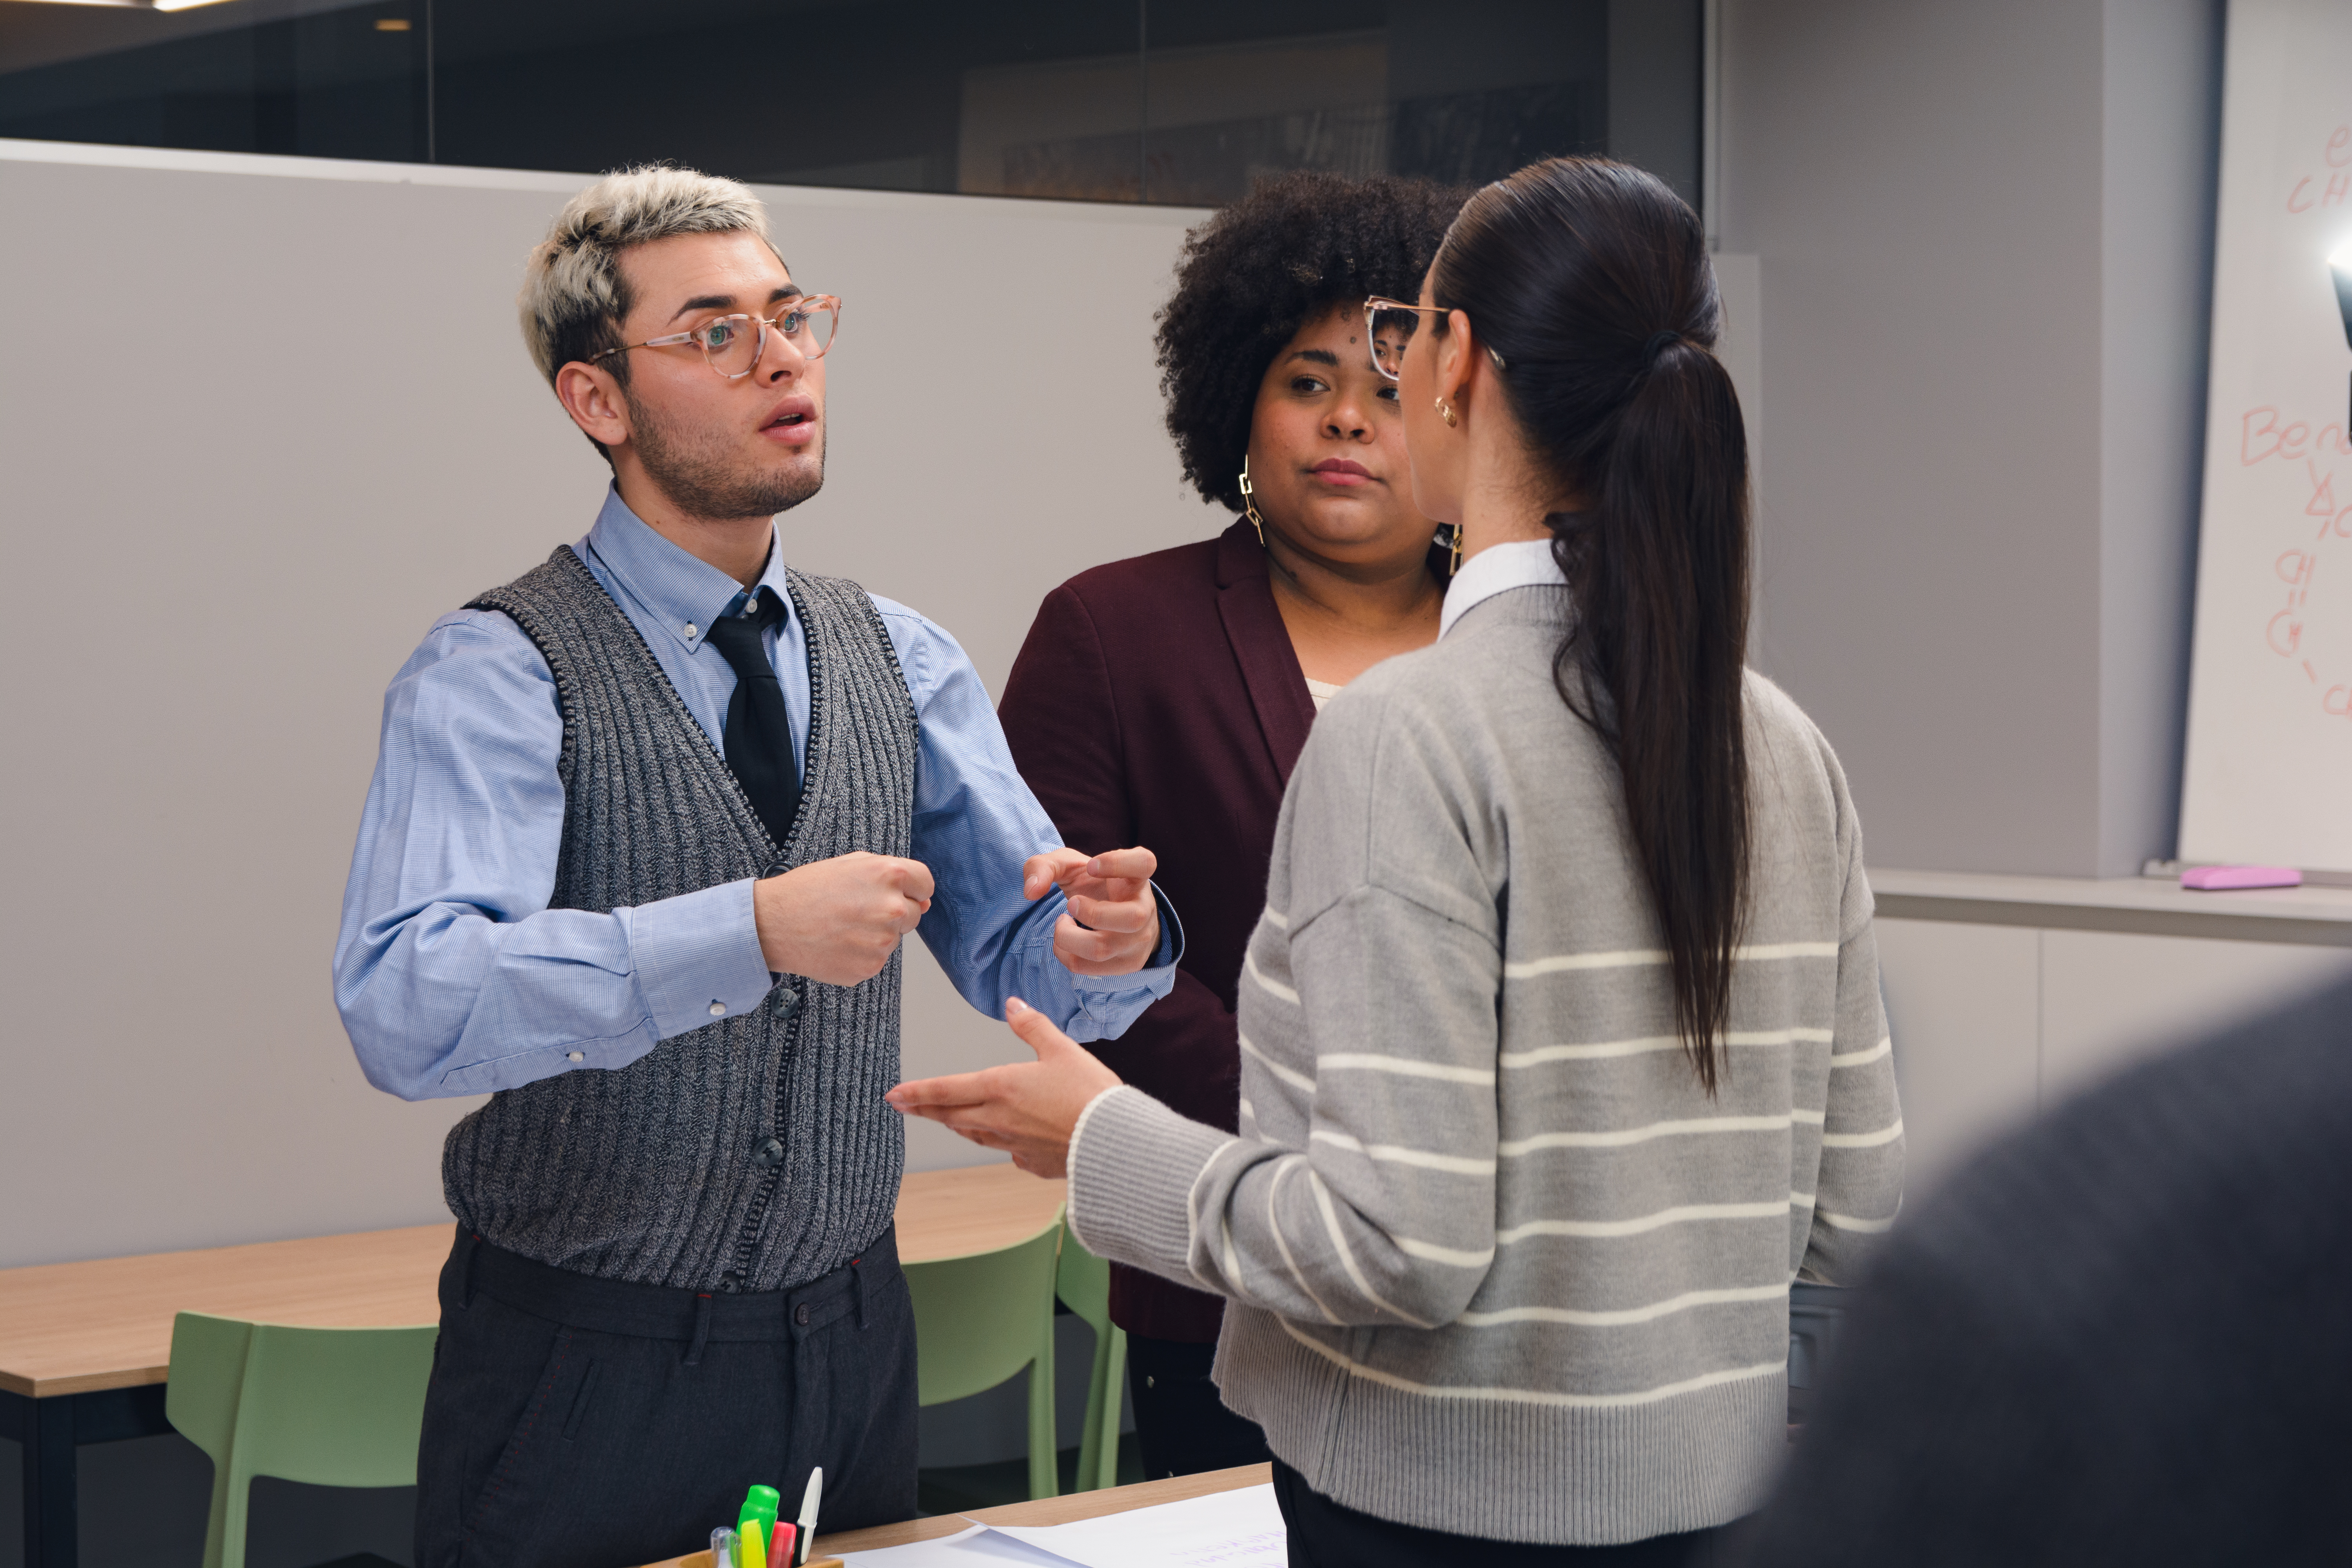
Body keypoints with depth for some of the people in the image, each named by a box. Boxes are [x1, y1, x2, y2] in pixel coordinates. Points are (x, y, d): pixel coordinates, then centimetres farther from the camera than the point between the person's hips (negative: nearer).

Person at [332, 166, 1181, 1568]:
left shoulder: (903, 663, 6)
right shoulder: (497, 676, -12)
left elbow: (1022, 950, 1)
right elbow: (407, 1006, -27)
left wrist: (1105, 937, -23)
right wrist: (749, 933, -37)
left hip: (851, 1346, 5)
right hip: (587, 1380, -5)